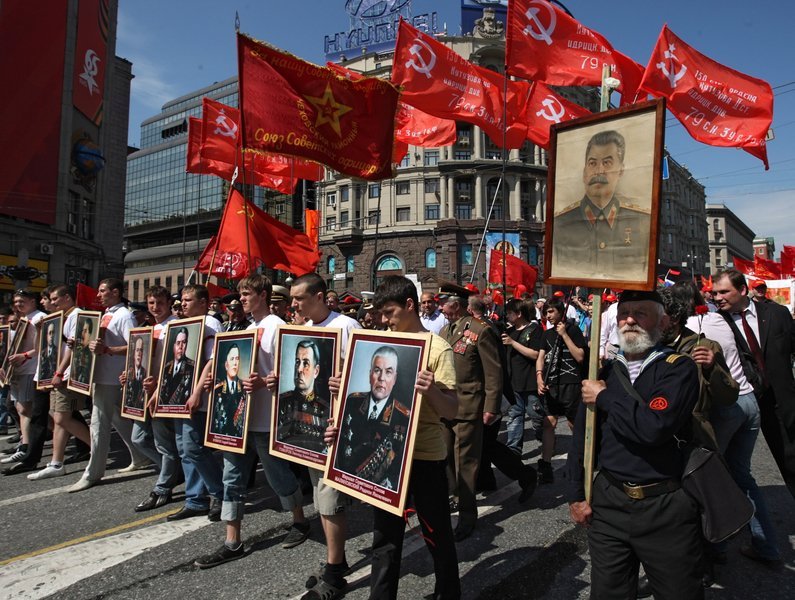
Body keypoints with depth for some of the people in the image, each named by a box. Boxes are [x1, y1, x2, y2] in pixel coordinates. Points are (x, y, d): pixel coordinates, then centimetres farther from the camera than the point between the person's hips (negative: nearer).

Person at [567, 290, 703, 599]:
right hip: (608, 503, 4)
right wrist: (576, 494, 5)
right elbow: (582, 437, 8)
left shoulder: (679, 369, -9)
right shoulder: (605, 373, 6)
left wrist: (604, 398, -14)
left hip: (666, 507, -4)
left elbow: (654, 427, -27)